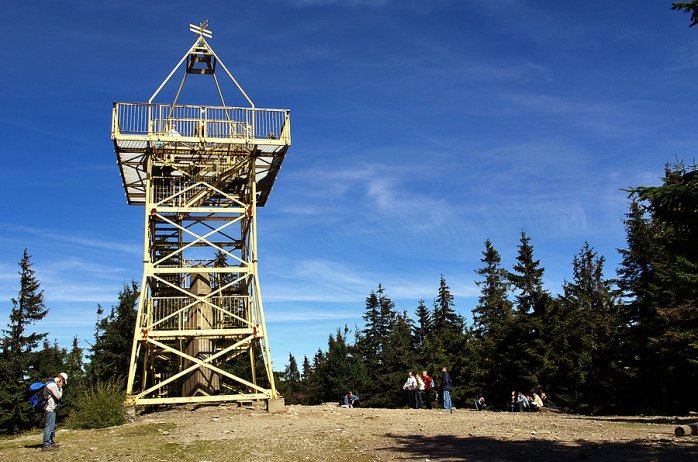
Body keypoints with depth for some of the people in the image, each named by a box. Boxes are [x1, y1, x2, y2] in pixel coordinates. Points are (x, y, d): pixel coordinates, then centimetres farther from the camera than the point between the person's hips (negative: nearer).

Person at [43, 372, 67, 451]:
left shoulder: (51, 384, 16)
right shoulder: (53, 385, -18)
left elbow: (57, 396, 20)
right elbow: (59, 396, -13)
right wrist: (60, 388, -3)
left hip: (51, 408, 11)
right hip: (50, 409, -11)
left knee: (52, 426, 19)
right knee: (49, 427, -9)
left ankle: (51, 442, 29)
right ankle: (46, 446, -8)